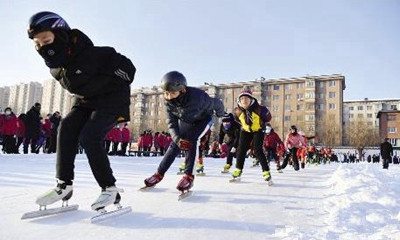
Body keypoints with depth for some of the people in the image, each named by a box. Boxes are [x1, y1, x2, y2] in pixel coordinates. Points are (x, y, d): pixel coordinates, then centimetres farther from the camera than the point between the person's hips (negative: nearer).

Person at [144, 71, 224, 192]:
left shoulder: (197, 96, -41)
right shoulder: (169, 102, -25)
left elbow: (216, 103, -22)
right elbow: (171, 123, -18)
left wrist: (221, 115, 0)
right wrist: (177, 139, -36)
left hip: (203, 119, -4)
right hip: (185, 121, 4)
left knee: (192, 140, -28)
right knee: (175, 145, -2)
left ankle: (189, 176, -23)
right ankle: (159, 174, 10)